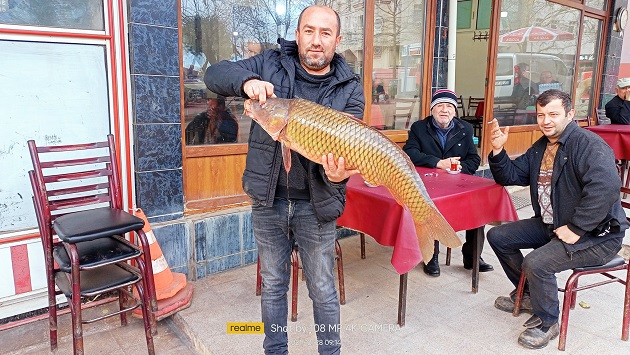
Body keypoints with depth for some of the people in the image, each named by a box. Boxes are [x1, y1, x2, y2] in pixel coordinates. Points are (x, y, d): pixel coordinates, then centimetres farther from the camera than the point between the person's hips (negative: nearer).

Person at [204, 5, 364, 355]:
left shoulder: (350, 89, -4)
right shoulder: (271, 63, -1)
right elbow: (215, 73, -5)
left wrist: (338, 174, -37)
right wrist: (247, 80, -27)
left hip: (316, 205, -1)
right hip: (268, 200, 2)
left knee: (323, 291, 12)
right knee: (272, 285, 18)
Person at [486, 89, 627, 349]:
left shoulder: (587, 144, -20)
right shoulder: (540, 148, 9)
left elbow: (606, 186, -35)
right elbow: (511, 176, 10)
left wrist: (575, 229, -32)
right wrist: (498, 150, -9)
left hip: (596, 235, -9)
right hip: (550, 225, 9)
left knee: (535, 263, -29)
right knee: (498, 236, 6)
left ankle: (546, 322, 1)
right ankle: (527, 293, 25)